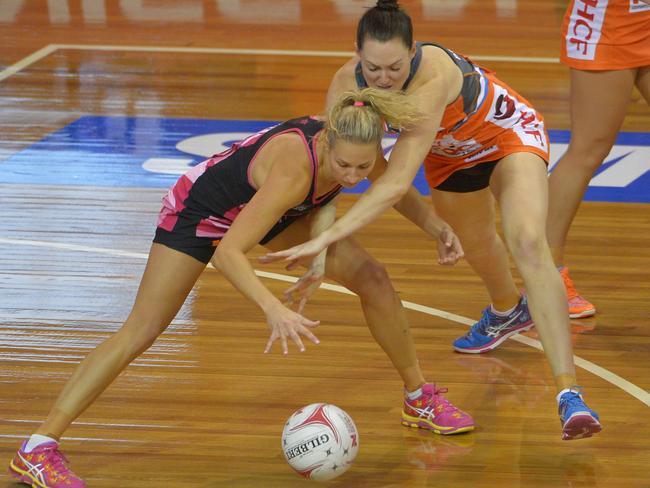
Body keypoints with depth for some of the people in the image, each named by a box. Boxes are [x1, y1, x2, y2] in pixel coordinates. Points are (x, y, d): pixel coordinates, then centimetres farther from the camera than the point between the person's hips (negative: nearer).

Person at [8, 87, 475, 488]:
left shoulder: (359, 148, -24)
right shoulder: (294, 167, -44)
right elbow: (228, 253, -47)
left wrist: (437, 226, -5)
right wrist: (275, 310, -60)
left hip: (270, 207, 7)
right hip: (200, 209, -7)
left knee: (371, 276, -2)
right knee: (143, 329, -13)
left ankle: (419, 398, 18)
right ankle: (37, 449, -12)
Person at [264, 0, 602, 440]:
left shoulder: (433, 77, -45)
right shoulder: (347, 85, -28)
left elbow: (397, 182, -50)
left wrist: (327, 237, -57)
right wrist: (318, 252, -42)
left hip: (509, 133, -6)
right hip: (451, 152, 6)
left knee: (528, 242, -29)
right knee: (476, 246, 27)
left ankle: (569, 392, -31)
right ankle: (506, 312, 64)